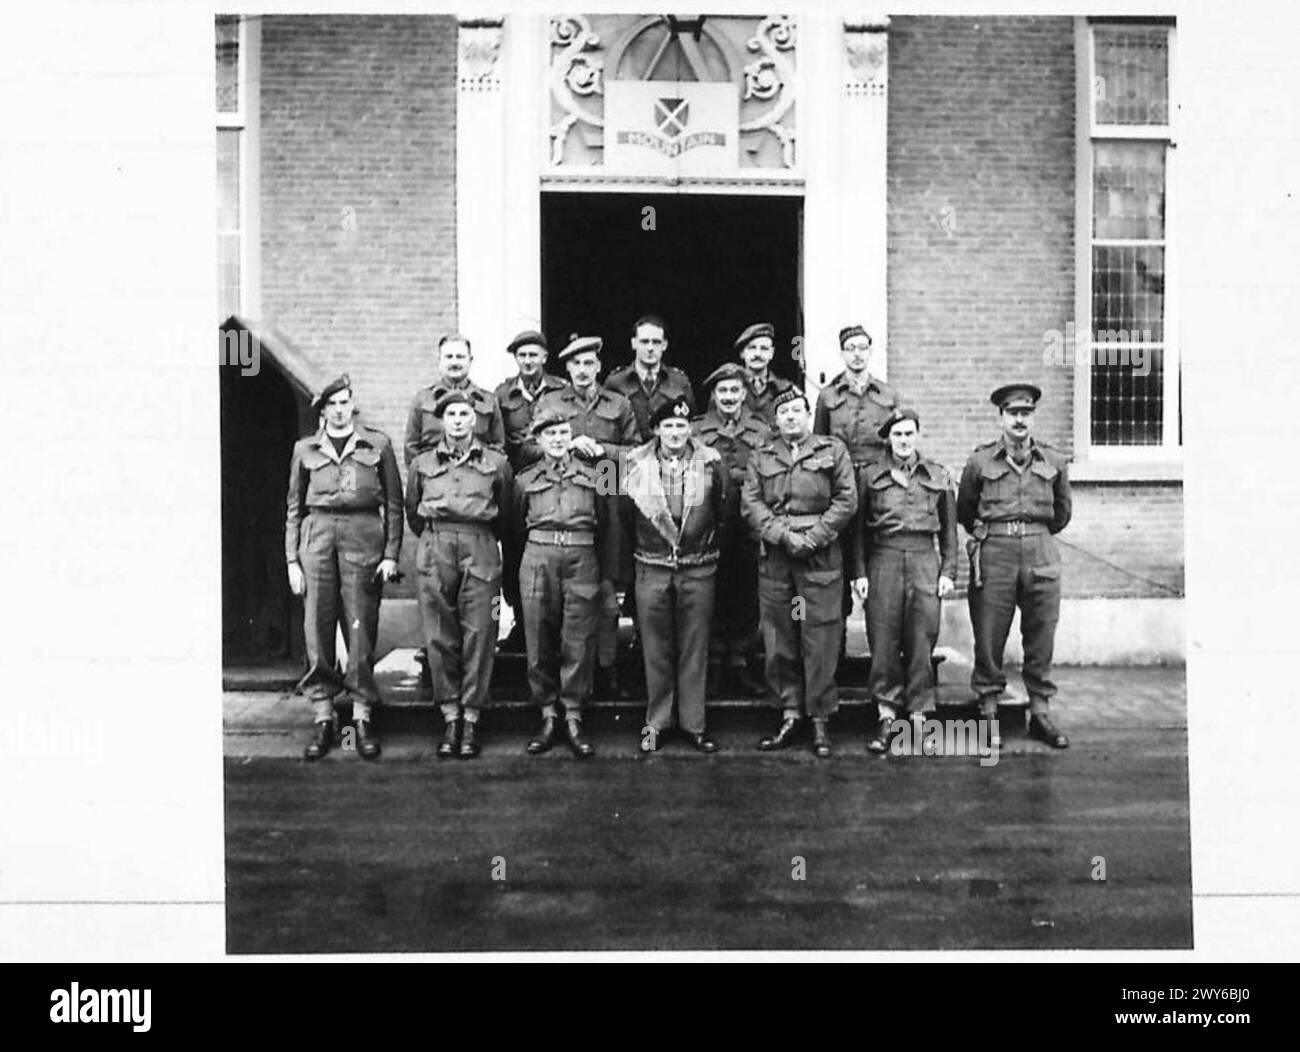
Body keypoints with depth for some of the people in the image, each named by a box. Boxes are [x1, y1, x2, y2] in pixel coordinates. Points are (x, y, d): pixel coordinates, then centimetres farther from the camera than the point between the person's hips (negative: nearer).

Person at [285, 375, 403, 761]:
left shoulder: (378, 444, 9)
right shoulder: (305, 449, 13)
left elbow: (394, 503, 7)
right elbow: (294, 508, 14)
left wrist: (391, 555, -1)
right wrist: (292, 560, 6)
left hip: (364, 537, -1)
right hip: (317, 536, 2)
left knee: (361, 631, -3)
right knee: (317, 630, -1)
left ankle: (363, 720, 4)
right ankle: (323, 720, 6)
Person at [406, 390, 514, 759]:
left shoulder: (496, 463, 9)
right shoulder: (422, 463, 12)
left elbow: (506, 512, 19)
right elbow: (412, 513, 22)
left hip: (480, 550, -1)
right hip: (434, 551, 1)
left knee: (478, 636, -3)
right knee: (439, 637, -1)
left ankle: (471, 719, 4)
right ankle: (450, 718, 7)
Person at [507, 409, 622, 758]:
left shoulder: (593, 477, 9)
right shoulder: (525, 480, 10)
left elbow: (610, 529, 10)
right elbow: (516, 528, 17)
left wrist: (609, 578, 7)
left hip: (582, 561, 0)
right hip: (537, 560, 1)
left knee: (579, 642, 0)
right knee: (540, 641, 2)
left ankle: (574, 718, 9)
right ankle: (548, 716, 13)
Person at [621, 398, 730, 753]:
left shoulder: (710, 463, -1)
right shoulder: (637, 463, -1)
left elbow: (725, 511, 8)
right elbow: (625, 514, 9)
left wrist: (710, 545, 8)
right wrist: (638, 549, 11)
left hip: (698, 568, 0)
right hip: (651, 567, 0)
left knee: (694, 648, 6)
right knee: (656, 649, 7)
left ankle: (693, 724, 15)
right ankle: (655, 723, 17)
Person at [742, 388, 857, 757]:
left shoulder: (833, 450, 7)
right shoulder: (761, 458, 13)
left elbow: (846, 500, -1)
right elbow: (750, 503, 3)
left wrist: (812, 537, -10)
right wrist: (783, 535, -12)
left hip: (820, 556, -2)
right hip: (774, 557, 3)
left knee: (820, 639, -2)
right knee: (778, 640, 4)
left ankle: (820, 720, 7)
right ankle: (790, 715, 14)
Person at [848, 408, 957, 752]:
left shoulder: (939, 475, 10)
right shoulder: (870, 476, 7)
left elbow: (949, 529, 12)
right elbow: (859, 528, 7)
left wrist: (948, 571, 5)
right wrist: (859, 573, 0)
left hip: (925, 559, 1)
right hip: (883, 559, 0)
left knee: (921, 642, 0)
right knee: (883, 642, -2)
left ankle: (917, 713, 10)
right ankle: (886, 716, 6)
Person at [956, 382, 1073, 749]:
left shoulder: (1054, 462, 8)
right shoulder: (980, 461, 2)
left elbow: (1062, 512, 21)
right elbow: (964, 512, 14)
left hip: (1041, 555, 2)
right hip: (993, 554, -2)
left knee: (1040, 637, 5)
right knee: (988, 637, 0)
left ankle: (1040, 712, 15)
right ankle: (989, 711, 11)